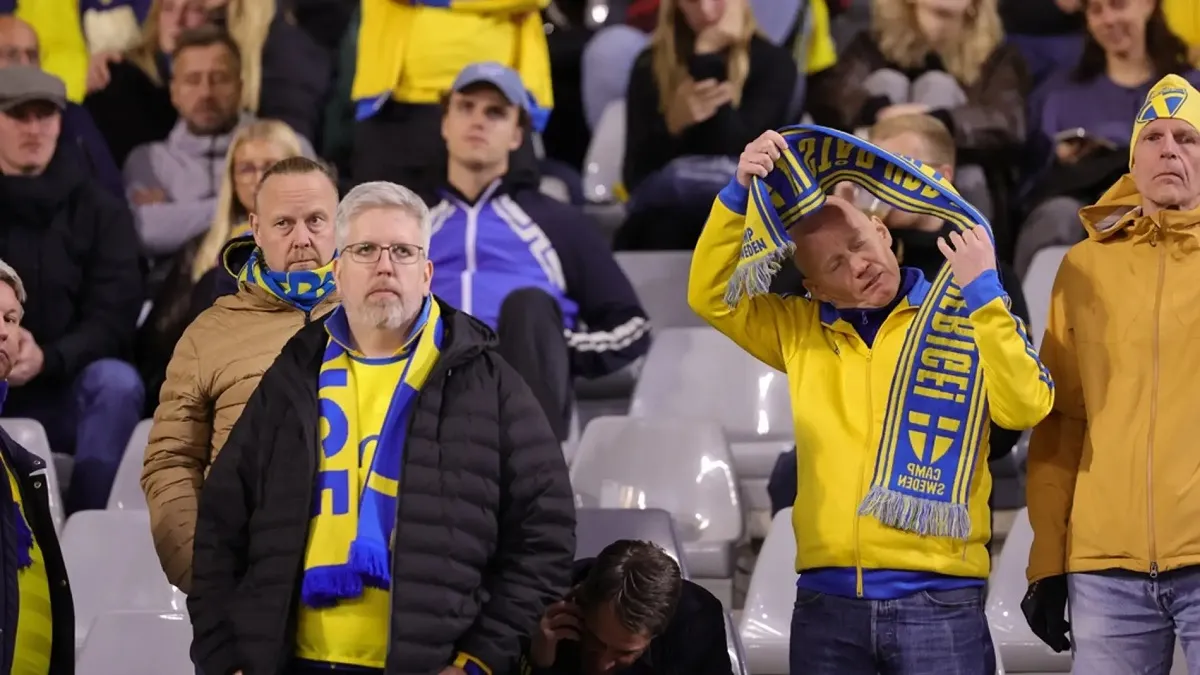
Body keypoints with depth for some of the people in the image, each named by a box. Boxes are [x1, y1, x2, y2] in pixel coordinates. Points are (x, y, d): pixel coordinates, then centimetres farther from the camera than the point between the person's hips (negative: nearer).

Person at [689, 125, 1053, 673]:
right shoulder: (802, 329, 14)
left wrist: (984, 290, -14)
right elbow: (711, 296, 8)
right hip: (827, 600, 3)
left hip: (936, 598, -3)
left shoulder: (967, 316, 2)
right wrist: (740, 192, -3)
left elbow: (1026, 408, -10)